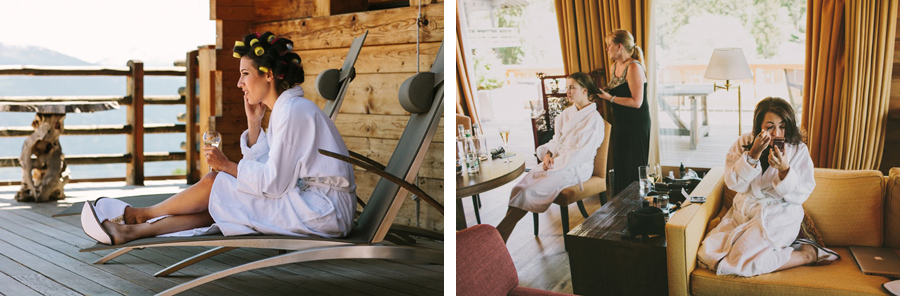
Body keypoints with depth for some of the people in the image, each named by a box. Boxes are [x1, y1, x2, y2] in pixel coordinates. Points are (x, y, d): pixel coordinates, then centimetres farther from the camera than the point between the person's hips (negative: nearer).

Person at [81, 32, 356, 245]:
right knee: (213, 206, 2)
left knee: (213, 183, -5)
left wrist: (228, 165, -8)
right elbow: (265, 169, 10)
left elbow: (274, 182, -19)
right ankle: (131, 230, 10)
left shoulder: (294, 111, -16)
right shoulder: (284, 109, 15)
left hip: (322, 210, -9)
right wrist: (253, 122, 5)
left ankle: (137, 214, 14)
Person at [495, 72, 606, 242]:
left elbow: (581, 153, -14)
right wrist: (548, 153, -5)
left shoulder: (594, 119, -8)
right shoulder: (567, 114, 16)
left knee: (531, 191, -27)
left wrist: (554, 164, -17)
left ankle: (499, 234, -26)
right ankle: (502, 235, -30)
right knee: (521, 186, -21)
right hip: (556, 163, 7)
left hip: (576, 168, -7)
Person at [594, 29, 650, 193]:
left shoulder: (633, 67, -19)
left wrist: (610, 98, -20)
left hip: (636, 125, -9)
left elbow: (636, 102, -22)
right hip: (620, 124, 9)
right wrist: (602, 93, 5)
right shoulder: (614, 66, 9)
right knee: (619, 166, 15)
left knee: (633, 168, -2)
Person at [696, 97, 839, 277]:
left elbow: (800, 195, -9)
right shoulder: (744, 143, 0)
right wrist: (754, 153, -19)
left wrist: (784, 169, -26)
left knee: (740, 260, -27)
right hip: (743, 213, 5)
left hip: (779, 216, -5)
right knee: (707, 253, -16)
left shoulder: (798, 150, -5)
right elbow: (734, 184, -8)